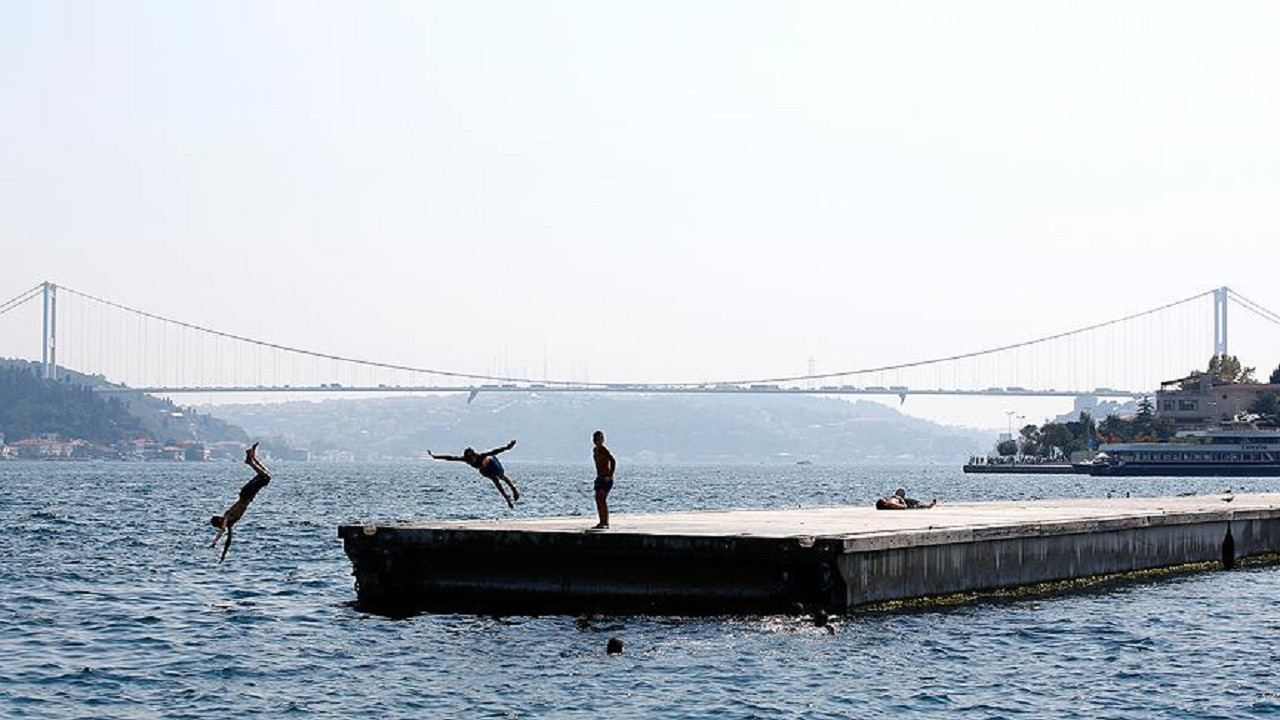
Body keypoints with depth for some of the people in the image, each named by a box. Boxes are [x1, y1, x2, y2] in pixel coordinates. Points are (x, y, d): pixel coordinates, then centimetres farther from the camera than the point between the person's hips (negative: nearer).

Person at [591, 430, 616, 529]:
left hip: (606, 479, -9)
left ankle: (606, 523, -16)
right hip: (599, 478, 9)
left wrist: (610, 475, -21)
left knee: (602, 500, -15)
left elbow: (613, 462, -21)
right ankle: (602, 523, 12)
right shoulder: (595, 450, 13)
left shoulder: (604, 450, -13)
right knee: (598, 500, 7)